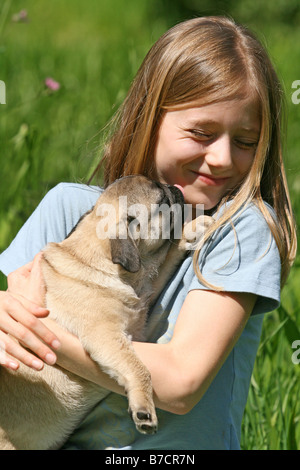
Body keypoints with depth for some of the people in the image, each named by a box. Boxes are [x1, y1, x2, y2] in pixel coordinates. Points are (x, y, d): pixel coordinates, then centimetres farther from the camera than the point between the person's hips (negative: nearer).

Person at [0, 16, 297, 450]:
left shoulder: (245, 227, -7)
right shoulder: (70, 207, 3)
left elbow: (181, 382, -15)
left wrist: (40, 329, -18)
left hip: (179, 447, -3)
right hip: (58, 439, 3)